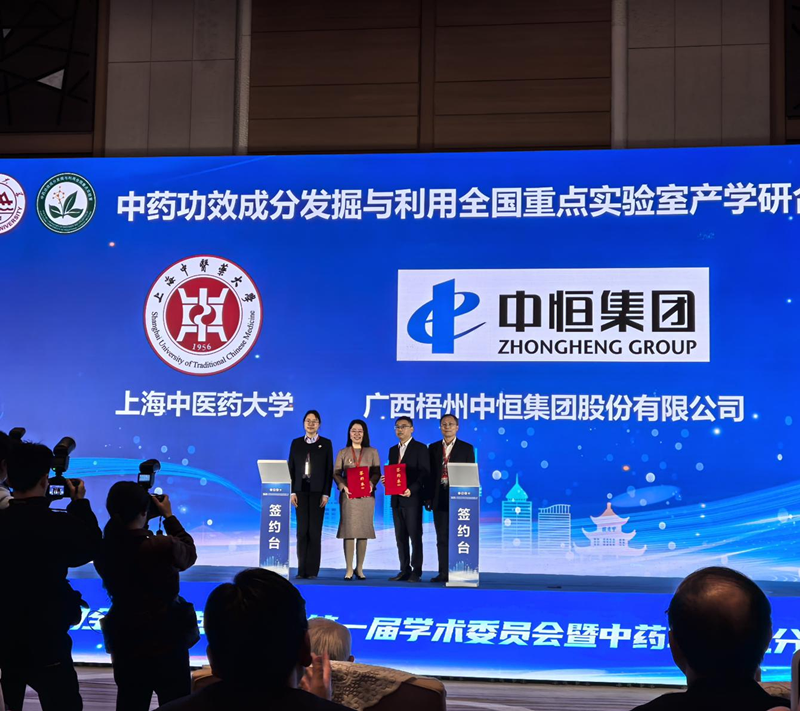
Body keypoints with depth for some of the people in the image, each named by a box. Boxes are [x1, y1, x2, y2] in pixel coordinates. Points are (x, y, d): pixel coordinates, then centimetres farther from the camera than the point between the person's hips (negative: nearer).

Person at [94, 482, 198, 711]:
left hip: (124, 641, 5)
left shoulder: (104, 550, -7)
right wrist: (169, 516, 9)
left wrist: (120, 515, 9)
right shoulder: (163, 548, -19)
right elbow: (189, 553, 2)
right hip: (166, 640, -4)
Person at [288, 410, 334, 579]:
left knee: (315, 531, -2)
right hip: (301, 491, 2)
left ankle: (313, 570, 1)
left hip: (317, 492, -2)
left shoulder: (326, 444, 5)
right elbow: (291, 468, 7)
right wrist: (292, 491, -2)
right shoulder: (296, 443, 10)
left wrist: (326, 493, -7)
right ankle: (302, 569, 4)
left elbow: (329, 470, 1)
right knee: (302, 530, 1)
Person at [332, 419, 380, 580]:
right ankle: (349, 569, -3)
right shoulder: (342, 453, 10)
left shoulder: (372, 452, 9)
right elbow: (336, 473, 4)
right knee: (348, 530, -5)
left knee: (363, 531, 0)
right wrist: (343, 486, -15)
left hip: (367, 495, 1)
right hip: (348, 495, 0)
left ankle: (360, 568, 8)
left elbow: (377, 472, 4)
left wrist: (371, 483, -17)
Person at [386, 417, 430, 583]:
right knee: (400, 536, 8)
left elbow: (425, 473, -10)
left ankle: (416, 572, -2)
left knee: (415, 536, -5)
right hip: (396, 499, 7)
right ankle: (404, 570, 13)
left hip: (412, 498, -7)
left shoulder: (420, 448, -3)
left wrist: (412, 490, -22)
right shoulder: (393, 450, 18)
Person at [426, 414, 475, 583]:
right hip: (439, 498, 3)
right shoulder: (433, 448, 11)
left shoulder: (467, 448, 3)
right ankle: (443, 573, 9)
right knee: (442, 538, 5)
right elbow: (430, 474, 9)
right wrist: (428, 497, 3)